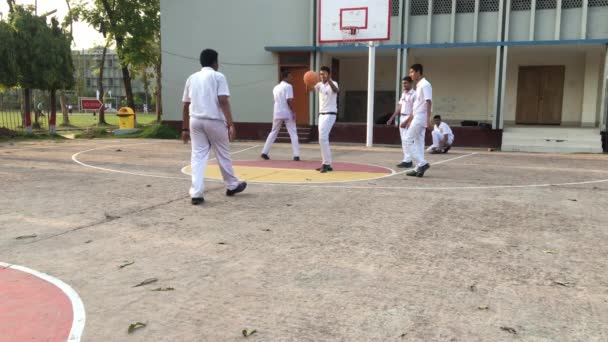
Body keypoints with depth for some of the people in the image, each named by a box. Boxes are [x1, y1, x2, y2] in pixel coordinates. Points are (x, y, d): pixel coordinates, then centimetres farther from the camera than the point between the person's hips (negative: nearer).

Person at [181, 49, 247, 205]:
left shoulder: (192, 78, 14)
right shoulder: (218, 76, 0)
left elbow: (186, 106, 14)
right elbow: (223, 101, -12)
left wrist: (185, 129, 18)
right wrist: (231, 124, -13)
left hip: (195, 120, 4)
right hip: (214, 120, -4)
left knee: (198, 156, 4)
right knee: (223, 154, 11)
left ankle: (196, 193, -5)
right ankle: (232, 186, 27)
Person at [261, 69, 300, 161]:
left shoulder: (276, 87, 14)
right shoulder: (288, 86, -8)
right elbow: (289, 100, -17)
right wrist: (293, 112, -12)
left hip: (277, 113, 6)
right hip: (287, 113, -6)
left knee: (273, 133, 17)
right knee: (293, 133, -1)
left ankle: (264, 152, 16)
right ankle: (296, 155, -8)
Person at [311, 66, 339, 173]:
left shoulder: (333, 83, -9)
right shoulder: (319, 85, 11)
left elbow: (336, 90, -31)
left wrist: (329, 80, -47)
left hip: (330, 114, -8)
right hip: (321, 114, 8)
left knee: (322, 138, -16)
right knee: (323, 139, 8)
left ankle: (326, 163, -11)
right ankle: (327, 163, 14)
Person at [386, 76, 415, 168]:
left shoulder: (414, 94, -11)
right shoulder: (403, 94, 15)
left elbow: (414, 110, -16)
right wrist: (392, 118, 15)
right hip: (402, 118, 9)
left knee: (407, 140, -11)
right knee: (403, 140, 9)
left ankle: (407, 161, -9)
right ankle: (407, 160, 15)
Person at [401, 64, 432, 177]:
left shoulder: (425, 85, -11)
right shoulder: (419, 86, 18)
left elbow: (428, 102, -18)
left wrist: (428, 119, -25)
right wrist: (409, 120, 24)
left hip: (420, 117, -10)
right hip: (417, 117, 10)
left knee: (408, 140, -9)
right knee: (418, 142, 8)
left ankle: (422, 163, -10)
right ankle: (419, 168, 9)